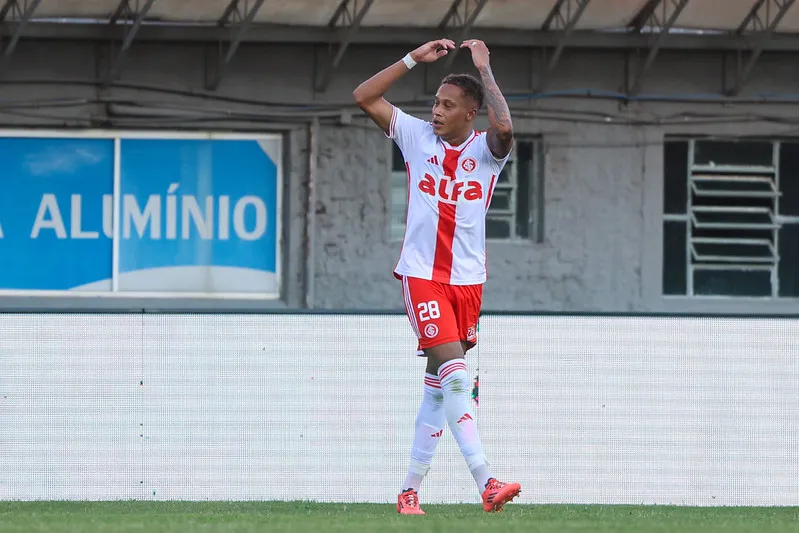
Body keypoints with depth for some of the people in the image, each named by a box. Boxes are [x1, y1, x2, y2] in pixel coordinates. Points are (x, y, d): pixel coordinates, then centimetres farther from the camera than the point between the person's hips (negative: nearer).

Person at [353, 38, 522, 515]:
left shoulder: (486, 149, -1)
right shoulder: (418, 136, 3)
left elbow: (504, 128, -25)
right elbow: (364, 97, -1)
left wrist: (484, 68, -17)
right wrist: (415, 58, -5)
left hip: (468, 280, 2)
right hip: (422, 275, -2)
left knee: (439, 386, 8)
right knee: (455, 372, -17)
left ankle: (411, 489, 17)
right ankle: (486, 482, -27)